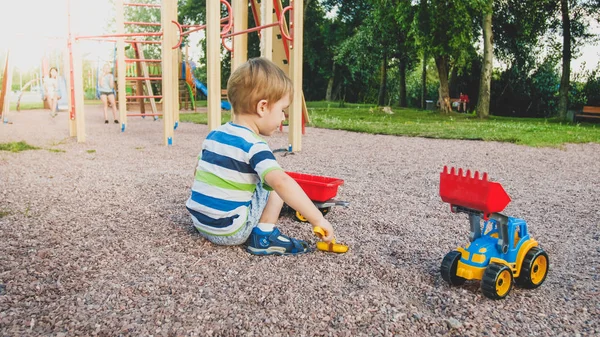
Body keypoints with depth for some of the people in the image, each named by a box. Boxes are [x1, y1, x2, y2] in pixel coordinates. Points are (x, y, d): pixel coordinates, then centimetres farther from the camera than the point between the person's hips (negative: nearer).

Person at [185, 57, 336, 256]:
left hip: (200, 221, 8)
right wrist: (317, 219, -31)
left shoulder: (214, 135, 6)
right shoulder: (254, 146, -19)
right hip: (229, 230, -8)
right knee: (275, 181, 1)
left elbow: (198, 172, 18)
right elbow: (282, 182, -34)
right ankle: (263, 237, -2)